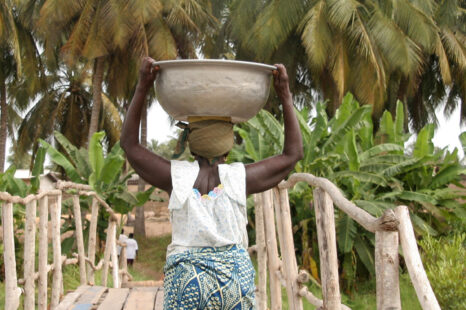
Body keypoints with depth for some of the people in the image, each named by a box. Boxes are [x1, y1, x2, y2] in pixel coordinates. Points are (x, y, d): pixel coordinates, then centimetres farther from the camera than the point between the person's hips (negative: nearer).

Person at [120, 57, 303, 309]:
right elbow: (293, 153, 12)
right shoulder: (241, 177, 0)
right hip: (236, 275, 1)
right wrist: (285, 96, 13)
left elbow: (129, 143, 12)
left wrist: (142, 88, 10)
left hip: (185, 279, 0)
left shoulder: (176, 176, -1)